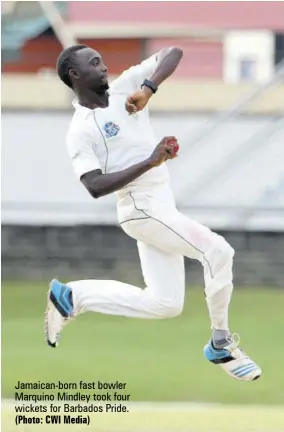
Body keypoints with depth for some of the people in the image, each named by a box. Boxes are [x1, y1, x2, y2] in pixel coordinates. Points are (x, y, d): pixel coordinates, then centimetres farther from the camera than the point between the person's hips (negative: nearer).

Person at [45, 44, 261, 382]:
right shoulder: (80, 131, -9)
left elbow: (173, 53, 2)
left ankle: (72, 297, 16)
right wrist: (149, 162, -27)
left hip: (161, 205, 8)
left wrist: (149, 88, -15)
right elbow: (95, 187, -21)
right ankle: (221, 344, -5)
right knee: (217, 251, -18)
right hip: (142, 206, -8)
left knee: (165, 303, 6)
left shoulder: (125, 87, 8)